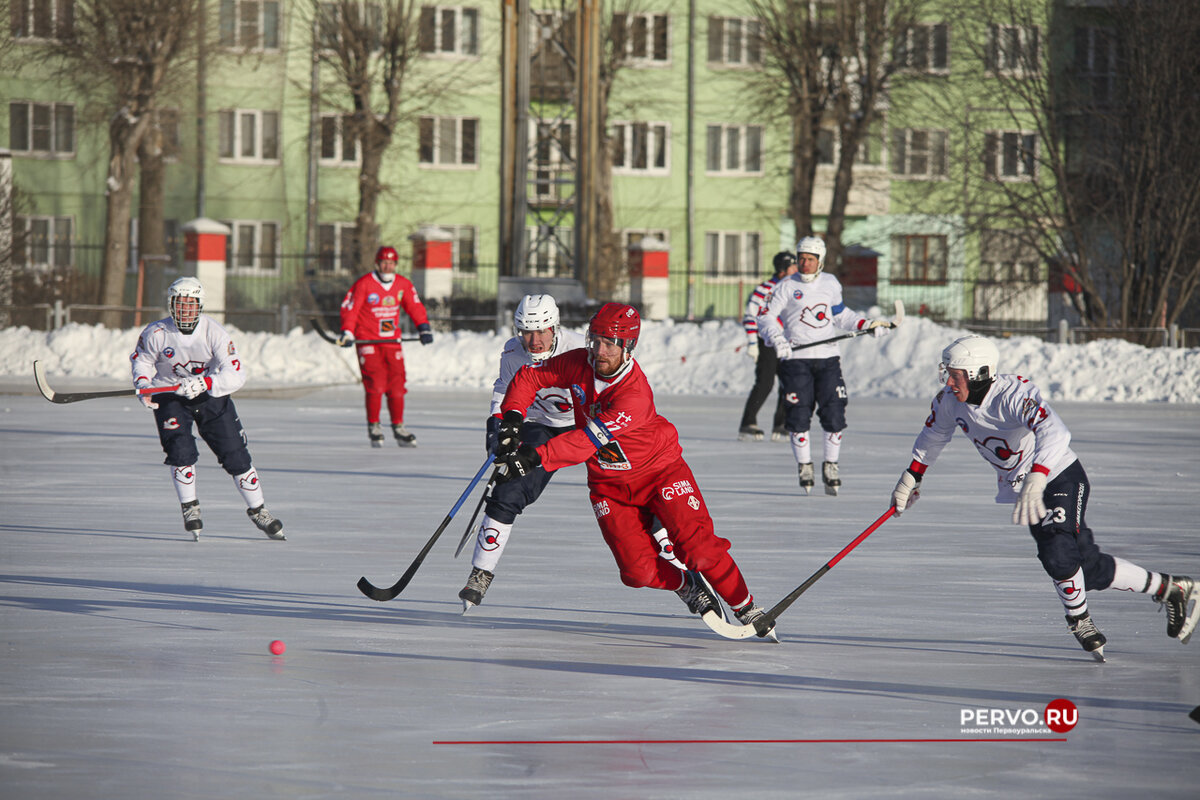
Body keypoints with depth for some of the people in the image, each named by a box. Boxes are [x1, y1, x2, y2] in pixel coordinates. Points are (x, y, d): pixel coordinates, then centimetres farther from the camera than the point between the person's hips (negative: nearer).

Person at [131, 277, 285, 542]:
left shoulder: (213, 332, -19)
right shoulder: (156, 333, -16)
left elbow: (236, 375, -24)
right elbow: (141, 360, 5)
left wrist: (204, 384, -38)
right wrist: (143, 384, -14)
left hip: (212, 396, 0)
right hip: (170, 398, 0)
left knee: (235, 455, 0)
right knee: (181, 450, -20)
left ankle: (257, 510, 15)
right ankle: (190, 508, 0)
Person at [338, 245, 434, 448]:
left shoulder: (403, 285, 5)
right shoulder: (364, 284, -9)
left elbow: (415, 307, 13)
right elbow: (349, 309, -7)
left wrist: (424, 328, 0)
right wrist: (347, 333, -18)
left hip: (392, 341, 4)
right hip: (367, 340, -4)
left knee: (397, 384, 2)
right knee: (375, 383, -13)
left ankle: (398, 427, 11)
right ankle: (374, 427, -2)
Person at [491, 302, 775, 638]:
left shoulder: (634, 394, -33)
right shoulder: (578, 364, -13)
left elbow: (588, 441, -37)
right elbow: (529, 377, 2)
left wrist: (535, 457, -41)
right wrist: (512, 418, -14)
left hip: (660, 470, -5)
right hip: (609, 485, 5)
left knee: (697, 548, -15)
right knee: (639, 570, -9)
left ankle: (746, 608, 3)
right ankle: (687, 586, 21)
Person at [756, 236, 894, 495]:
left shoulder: (831, 284, 11)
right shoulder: (787, 286, -1)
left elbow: (840, 315, 25)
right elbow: (766, 316, -6)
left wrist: (866, 324, 14)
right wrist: (777, 338, -23)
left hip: (827, 357, 3)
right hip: (795, 358, -3)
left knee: (834, 413, -3)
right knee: (799, 415, -6)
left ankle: (831, 466, 10)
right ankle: (804, 466, 9)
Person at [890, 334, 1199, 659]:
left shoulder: (1014, 395, -31)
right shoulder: (949, 401, -9)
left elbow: (1054, 433, -47)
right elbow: (933, 434, 14)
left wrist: (1035, 481, -59)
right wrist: (912, 475, 15)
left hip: (1062, 477, -7)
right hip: (1022, 486, 7)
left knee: (1058, 553, -27)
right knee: (1089, 569, 6)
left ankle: (1080, 620, -1)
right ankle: (1171, 588, 21)